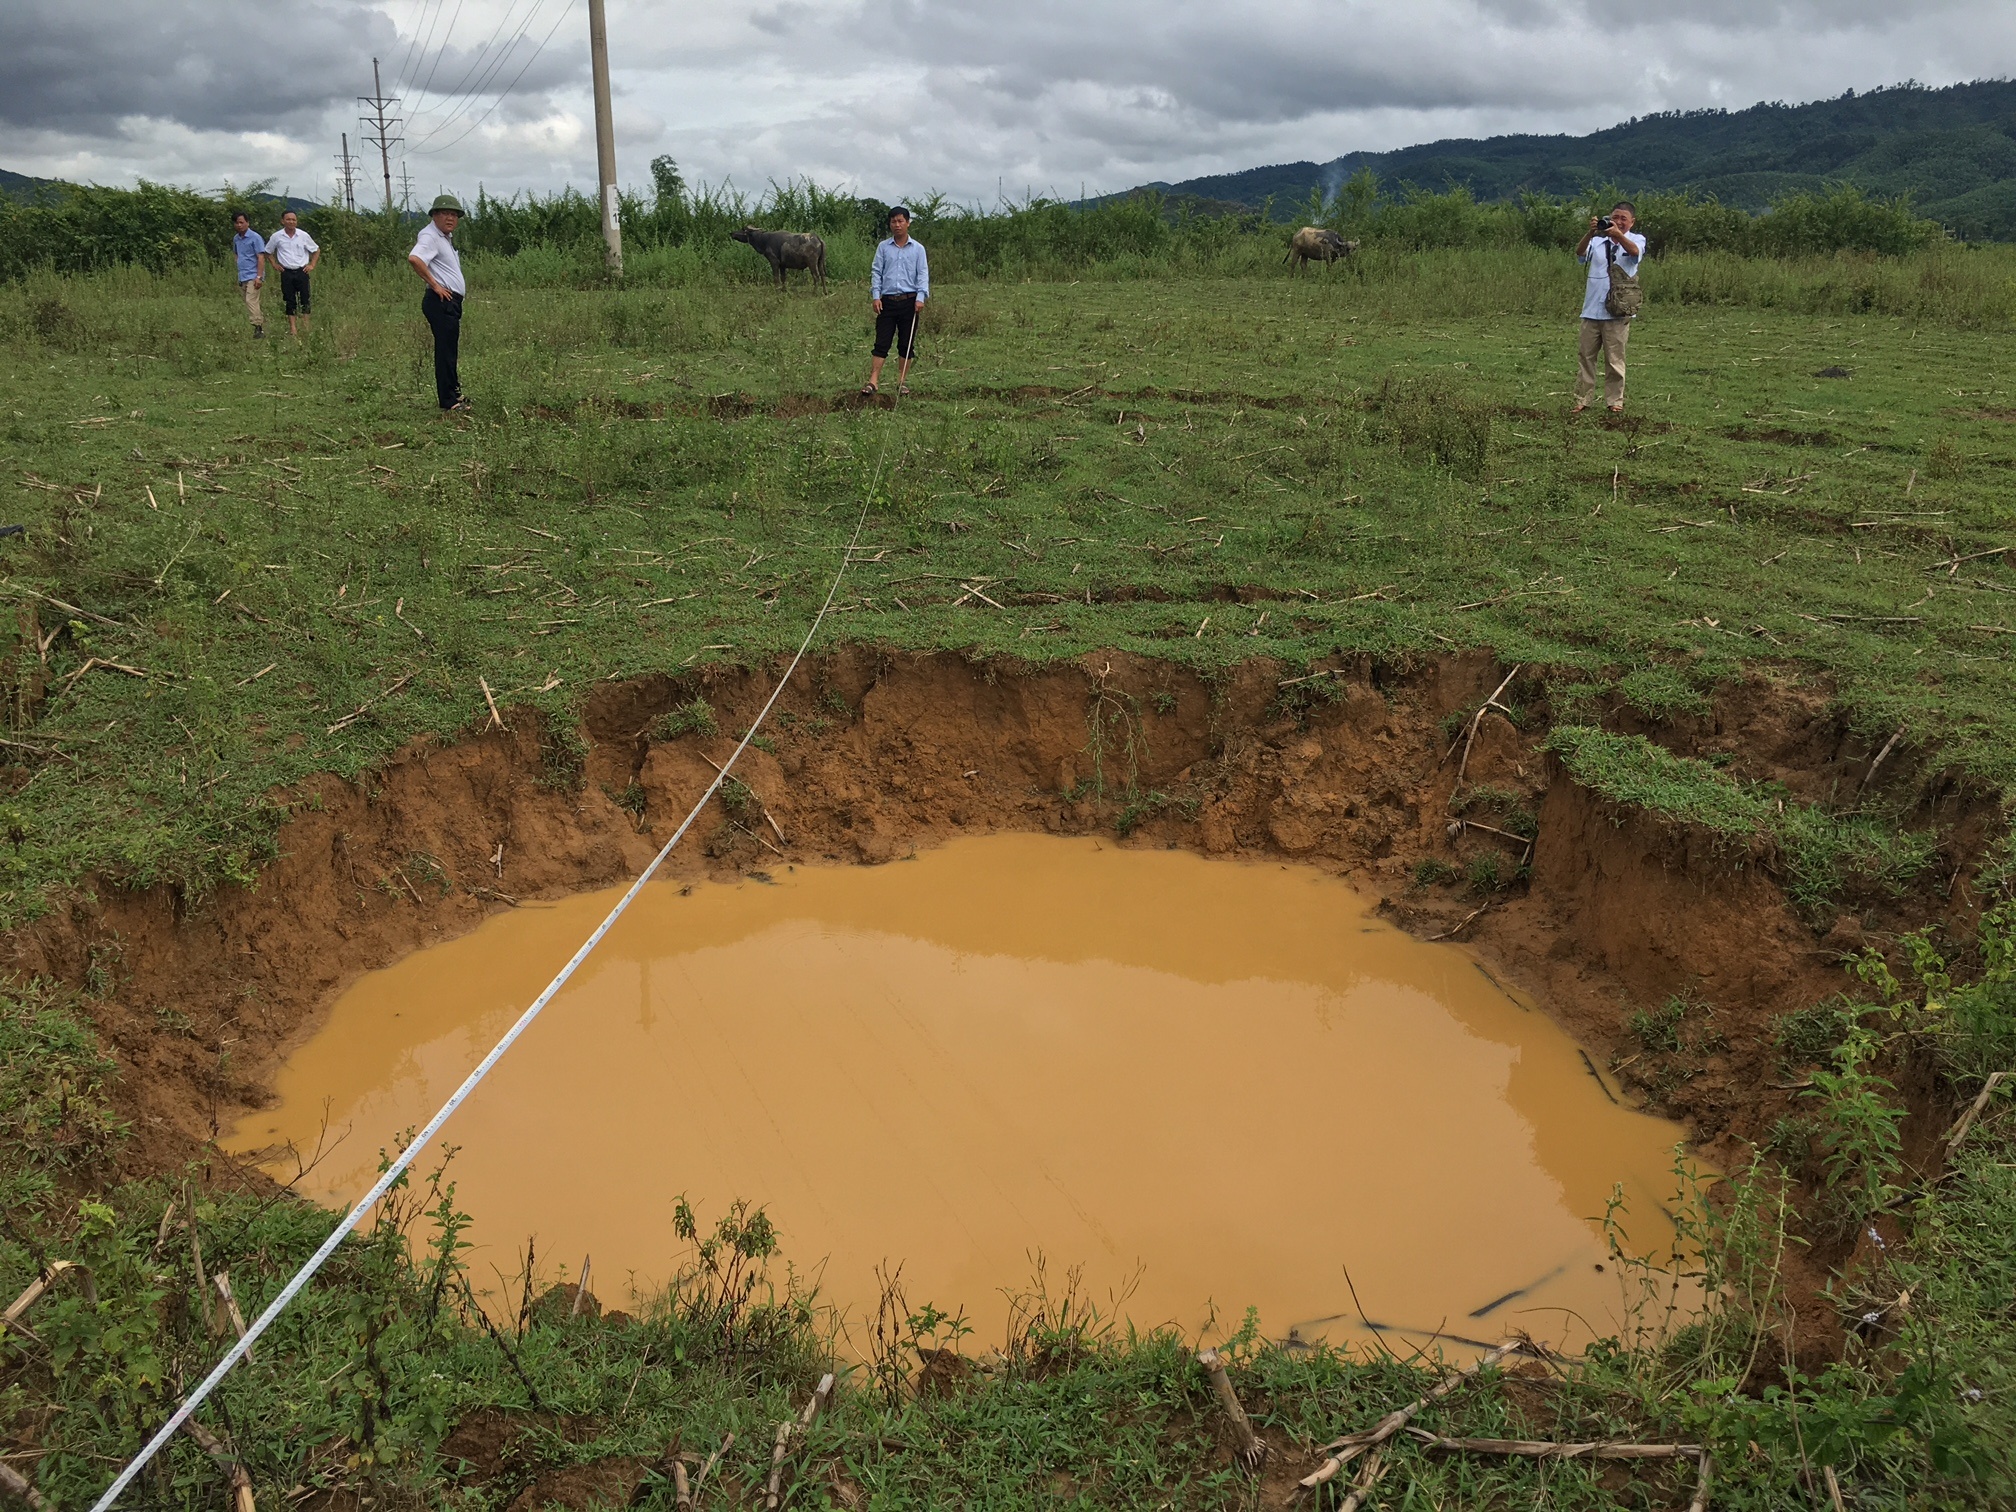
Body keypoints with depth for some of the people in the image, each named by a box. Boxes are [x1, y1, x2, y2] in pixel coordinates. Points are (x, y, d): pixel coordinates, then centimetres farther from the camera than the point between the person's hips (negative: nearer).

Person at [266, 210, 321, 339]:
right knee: (290, 301, 2)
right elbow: (268, 251, 15)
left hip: (302, 271, 0)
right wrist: (274, 264, 6)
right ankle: (292, 329, 5)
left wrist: (312, 265, 4)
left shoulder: (303, 235, -1)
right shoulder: (276, 236, 0)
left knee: (304, 299, -2)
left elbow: (316, 250, 12)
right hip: (287, 273, 0)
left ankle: (305, 327, 5)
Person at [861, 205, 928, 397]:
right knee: (881, 341, -4)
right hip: (887, 300, 0)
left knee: (906, 343, 4)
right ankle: (873, 381, -7)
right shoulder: (883, 247, 7)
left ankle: (902, 381, 13)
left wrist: (921, 297, -11)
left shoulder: (918, 248, 5)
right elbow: (876, 272, 7)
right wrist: (876, 295, -4)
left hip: (909, 300, 0)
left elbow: (923, 274, 2)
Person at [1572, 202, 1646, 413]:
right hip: (1592, 309, 3)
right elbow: (1580, 252, -11)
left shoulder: (1636, 240, 3)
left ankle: (1615, 401, 8)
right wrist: (1590, 232, -30)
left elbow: (1635, 251, -20)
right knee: (1586, 356, 6)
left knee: (1614, 359, 1)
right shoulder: (1598, 240, 8)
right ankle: (1582, 399, 13)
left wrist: (1618, 235, -38)